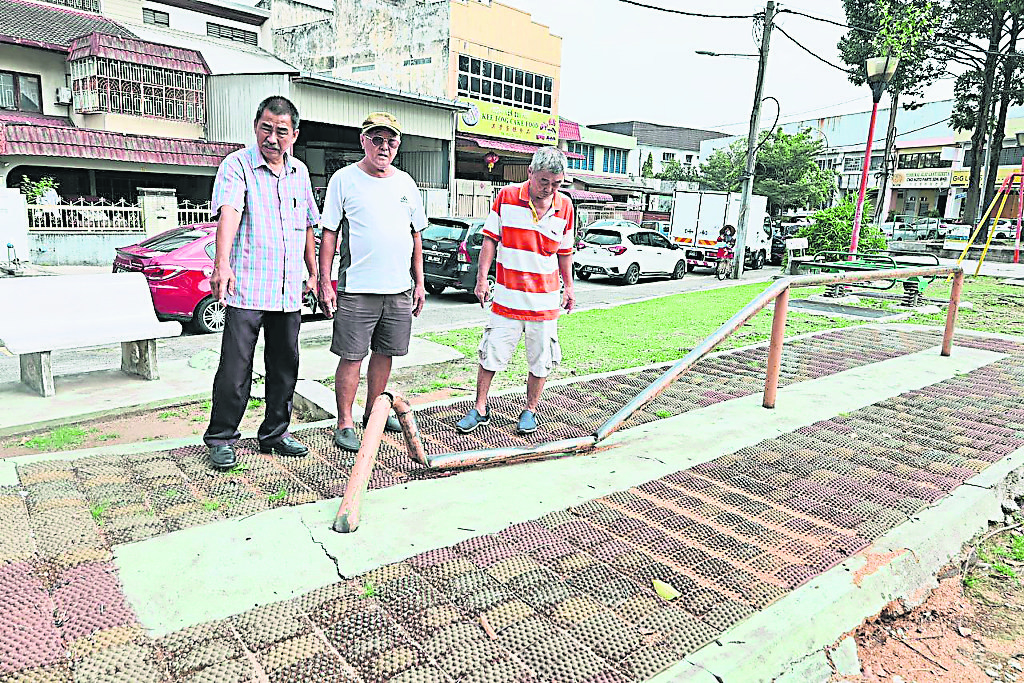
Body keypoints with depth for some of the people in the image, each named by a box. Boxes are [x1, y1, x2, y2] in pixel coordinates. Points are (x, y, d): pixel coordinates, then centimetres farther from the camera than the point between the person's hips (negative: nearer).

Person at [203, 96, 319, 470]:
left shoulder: (299, 172, 13)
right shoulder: (237, 165, -5)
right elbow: (228, 212, -23)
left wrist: (314, 272, 20)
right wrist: (222, 263, -38)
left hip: (289, 292, 6)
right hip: (246, 289, -5)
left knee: (285, 365, 12)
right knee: (235, 368, -3)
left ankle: (275, 432, 26)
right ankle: (221, 439, 12)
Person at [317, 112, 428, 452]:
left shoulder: (405, 182, 13)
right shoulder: (344, 179, 0)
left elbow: (416, 236, 17)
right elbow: (329, 233, -1)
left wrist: (419, 282, 13)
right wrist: (325, 282, -7)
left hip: (399, 289, 5)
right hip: (356, 289, -4)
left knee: (384, 353, 12)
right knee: (351, 357, -2)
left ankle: (373, 411, 28)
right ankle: (345, 424, 8)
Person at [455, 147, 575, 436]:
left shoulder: (565, 206, 3)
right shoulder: (506, 197, -3)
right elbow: (490, 239, 1)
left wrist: (569, 287, 14)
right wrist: (482, 278, -4)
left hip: (545, 300, 2)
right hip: (507, 297, -1)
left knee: (541, 360, 8)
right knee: (490, 354, 3)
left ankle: (530, 410, 26)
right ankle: (480, 408, 20)